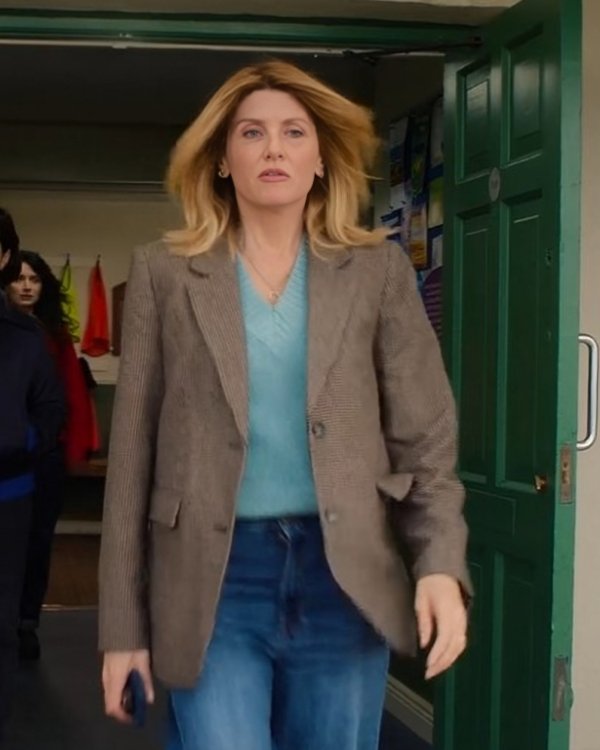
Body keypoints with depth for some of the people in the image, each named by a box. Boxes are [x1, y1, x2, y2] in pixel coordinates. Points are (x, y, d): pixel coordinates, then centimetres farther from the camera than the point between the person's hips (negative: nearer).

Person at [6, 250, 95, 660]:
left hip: (48, 451, 3)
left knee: (38, 538, 8)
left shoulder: (56, 333, 7)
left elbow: (74, 390, 3)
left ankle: (27, 623, 16)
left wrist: (77, 443, -6)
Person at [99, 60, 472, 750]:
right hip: (214, 580, -1)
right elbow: (133, 455, 3)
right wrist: (124, 623, 1)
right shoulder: (164, 273, 3)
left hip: (344, 578, 2)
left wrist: (441, 563, -15)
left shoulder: (378, 269, 5)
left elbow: (425, 438, 3)